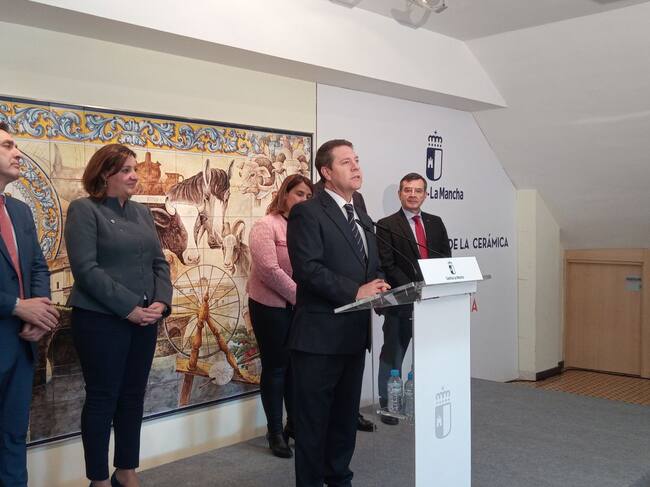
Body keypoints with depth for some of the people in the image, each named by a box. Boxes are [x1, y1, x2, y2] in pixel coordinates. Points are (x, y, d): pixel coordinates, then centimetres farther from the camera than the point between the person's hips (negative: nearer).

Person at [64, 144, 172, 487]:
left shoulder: (142, 212, 13)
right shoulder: (83, 210, -6)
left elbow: (159, 263, 12)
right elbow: (86, 269, -15)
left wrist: (161, 303, -5)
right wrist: (129, 308, -18)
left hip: (145, 320, 6)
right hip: (101, 321, -6)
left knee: (133, 397, 13)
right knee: (102, 398, 4)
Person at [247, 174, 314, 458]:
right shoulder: (266, 226, -10)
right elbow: (269, 270, -19)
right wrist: (300, 296, -15)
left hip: (299, 307, 5)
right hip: (271, 307, -5)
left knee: (295, 366, 12)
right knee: (275, 367, 5)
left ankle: (294, 424, 27)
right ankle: (275, 431, 18)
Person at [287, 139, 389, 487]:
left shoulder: (363, 218, 17)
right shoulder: (307, 213, -9)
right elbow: (308, 268, -20)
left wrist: (378, 286, -1)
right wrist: (355, 292, -22)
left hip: (354, 333, 8)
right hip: (320, 334, -8)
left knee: (345, 417, 18)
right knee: (313, 420, 4)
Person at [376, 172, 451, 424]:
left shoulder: (435, 223, 12)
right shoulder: (386, 225, -2)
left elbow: (446, 259, 10)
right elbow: (387, 266, -9)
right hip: (400, 301, -4)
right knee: (393, 355, 7)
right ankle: (388, 405, 18)